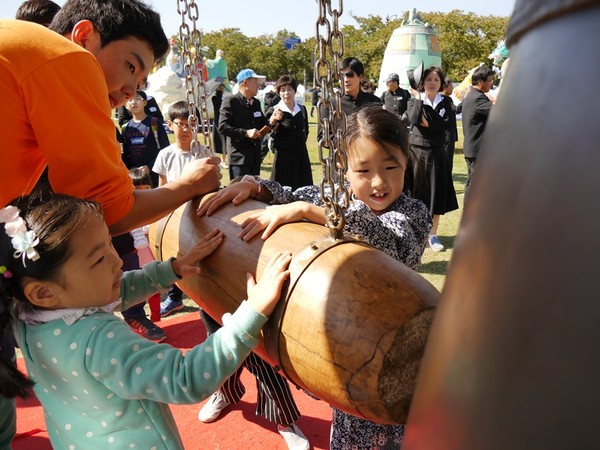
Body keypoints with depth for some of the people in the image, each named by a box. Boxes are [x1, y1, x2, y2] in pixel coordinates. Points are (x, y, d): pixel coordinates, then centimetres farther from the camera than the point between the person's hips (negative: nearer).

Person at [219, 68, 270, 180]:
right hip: (239, 158, -7)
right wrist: (246, 133, -22)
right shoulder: (230, 101, -7)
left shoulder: (256, 102, 15)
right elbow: (222, 127, -14)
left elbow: (262, 125, 21)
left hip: (255, 158, 7)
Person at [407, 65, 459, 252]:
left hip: (436, 154, 2)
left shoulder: (445, 102, 7)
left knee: (436, 195, 5)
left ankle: (433, 235, 14)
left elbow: (446, 124, -10)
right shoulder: (414, 101, 2)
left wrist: (428, 124, -15)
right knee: (415, 196, 2)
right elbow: (413, 119, -19)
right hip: (417, 152, -2)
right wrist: (419, 98, -12)